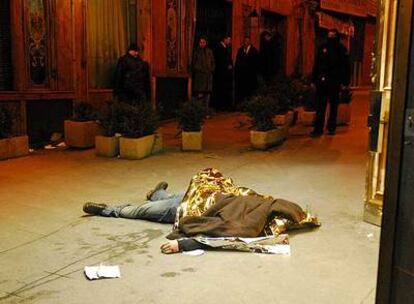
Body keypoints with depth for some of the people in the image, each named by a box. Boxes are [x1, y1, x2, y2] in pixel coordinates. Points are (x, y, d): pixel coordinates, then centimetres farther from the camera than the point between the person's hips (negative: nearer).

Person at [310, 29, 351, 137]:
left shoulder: (342, 49, 2)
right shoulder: (323, 48, 9)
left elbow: (346, 66, -2)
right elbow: (316, 64, 9)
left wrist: (344, 82, -9)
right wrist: (314, 80, 3)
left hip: (335, 82, -1)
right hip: (322, 81, 2)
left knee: (334, 105, 9)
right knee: (320, 106, -2)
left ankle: (331, 127, 18)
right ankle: (318, 129, -1)